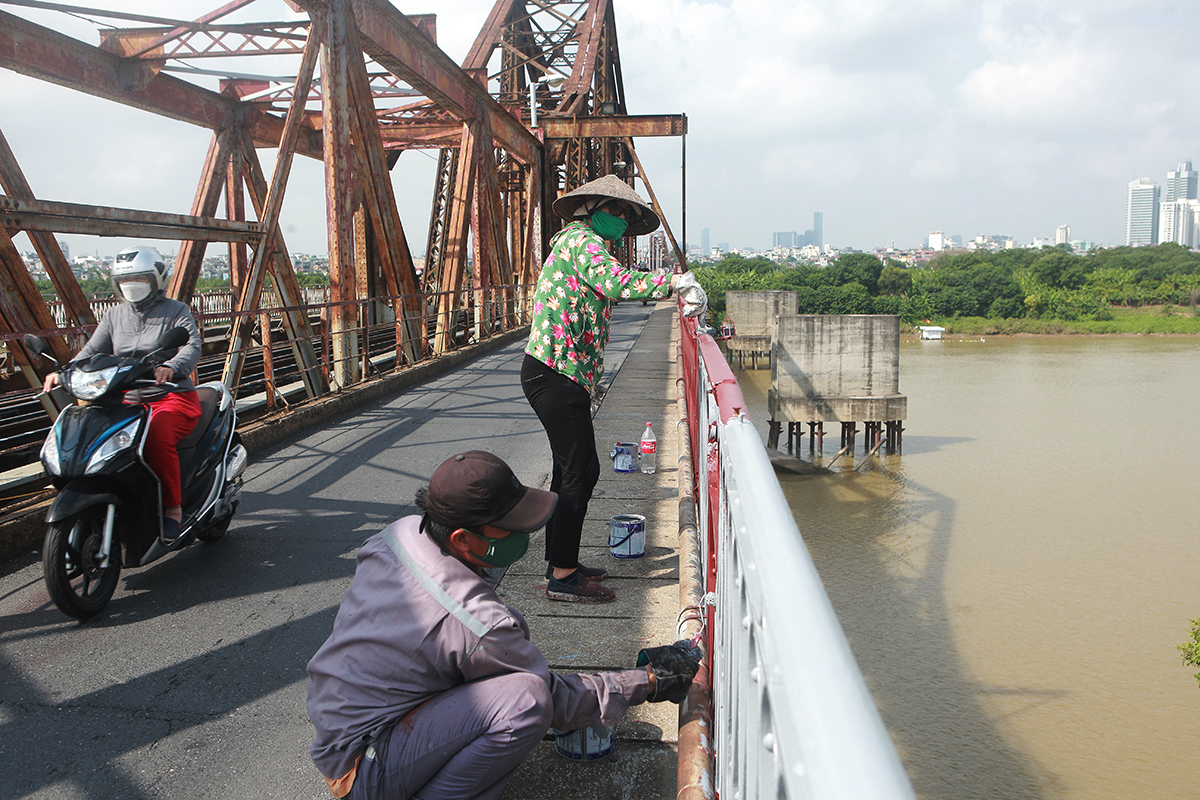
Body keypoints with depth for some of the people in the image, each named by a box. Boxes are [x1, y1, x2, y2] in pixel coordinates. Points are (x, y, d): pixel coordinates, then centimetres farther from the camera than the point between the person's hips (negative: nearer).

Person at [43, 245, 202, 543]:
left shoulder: (176, 311, 1)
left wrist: (169, 367, -39)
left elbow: (192, 346, -16)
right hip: (129, 400, 5)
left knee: (157, 435, -35)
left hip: (174, 398, -5)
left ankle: (173, 507, -20)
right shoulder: (115, 315, 16)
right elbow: (92, 350, 6)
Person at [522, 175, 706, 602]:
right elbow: (616, 282, -26)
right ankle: (563, 576, -1)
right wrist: (673, 280, -20)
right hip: (556, 374, -11)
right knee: (580, 470, -8)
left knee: (569, 468, 15)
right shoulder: (580, 239, -9)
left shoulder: (580, 244, 24)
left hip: (556, 376, 11)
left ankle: (560, 562, 24)